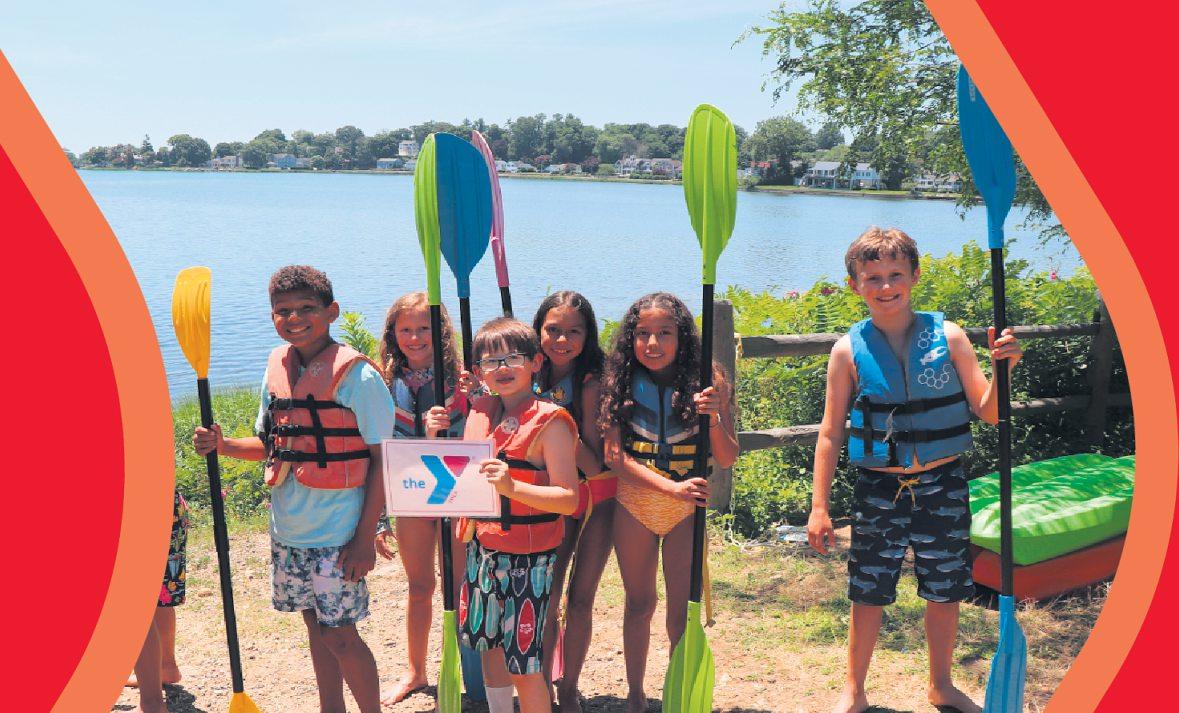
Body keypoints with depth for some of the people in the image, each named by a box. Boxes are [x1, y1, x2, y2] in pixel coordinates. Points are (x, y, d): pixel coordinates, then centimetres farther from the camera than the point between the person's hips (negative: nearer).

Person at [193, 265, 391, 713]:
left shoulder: (355, 374, -13)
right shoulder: (277, 368, 6)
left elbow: (382, 459, -12)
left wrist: (365, 538, -15)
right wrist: (222, 445, -2)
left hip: (338, 533, -6)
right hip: (289, 529, 6)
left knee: (340, 635, 0)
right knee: (316, 626, 17)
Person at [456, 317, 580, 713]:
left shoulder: (550, 422, -14)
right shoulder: (479, 413, 7)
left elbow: (569, 499, -19)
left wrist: (512, 487, -33)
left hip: (528, 556, -7)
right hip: (483, 544, 7)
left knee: (522, 660, -1)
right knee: (489, 643, 18)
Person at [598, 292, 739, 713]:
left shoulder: (706, 382, -8)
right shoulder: (621, 383, -6)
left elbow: (726, 460, -5)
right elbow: (615, 455, -12)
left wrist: (714, 418, -25)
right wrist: (672, 486, -23)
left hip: (687, 509, -1)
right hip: (634, 502, 1)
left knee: (683, 613, 0)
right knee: (639, 604, 15)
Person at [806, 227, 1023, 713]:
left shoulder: (948, 337, -5)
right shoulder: (850, 351, -6)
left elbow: (988, 413, -2)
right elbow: (830, 434, -3)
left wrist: (1003, 370, -21)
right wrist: (819, 507, -5)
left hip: (943, 485, 1)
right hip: (879, 488, -1)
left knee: (945, 593, 14)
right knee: (868, 595, 8)